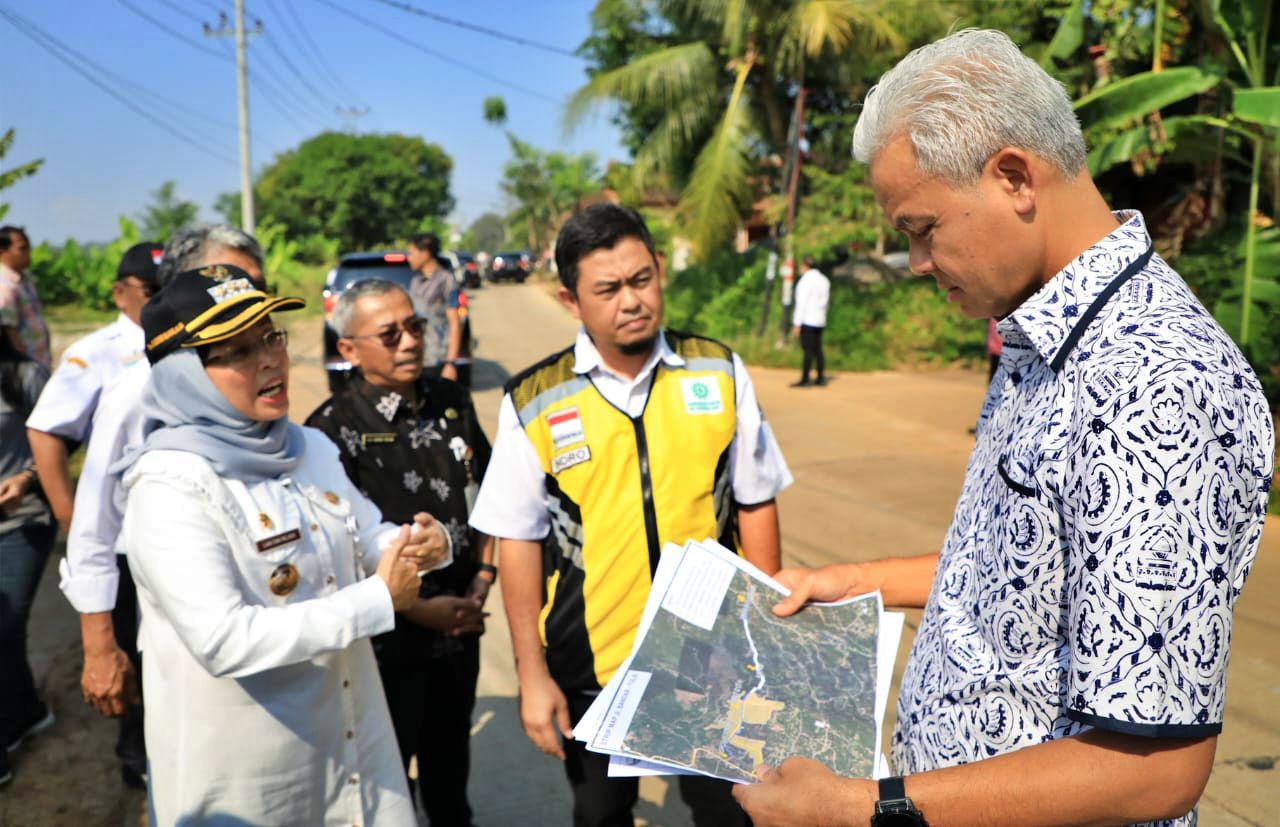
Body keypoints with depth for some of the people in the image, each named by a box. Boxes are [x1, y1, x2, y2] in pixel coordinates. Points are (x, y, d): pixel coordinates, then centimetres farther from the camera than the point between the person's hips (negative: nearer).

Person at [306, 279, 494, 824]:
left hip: (461, 624, 5)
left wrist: (483, 577, 0)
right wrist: (414, 609, -15)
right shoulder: (334, 428, -18)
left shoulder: (453, 401, -1)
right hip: (388, 637, -5)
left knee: (451, 759, 24)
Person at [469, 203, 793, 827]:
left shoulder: (719, 371, -5)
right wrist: (531, 674, -3)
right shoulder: (533, 403, -9)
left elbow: (755, 505, 2)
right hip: (592, 666, 0)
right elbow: (519, 542, -5)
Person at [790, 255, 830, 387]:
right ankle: (821, 378, 15)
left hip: (807, 320, -8)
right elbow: (825, 301, 13)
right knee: (817, 349, 12)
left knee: (808, 349, -7)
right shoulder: (824, 280, 11)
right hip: (820, 320, 8)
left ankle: (805, 379, -6)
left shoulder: (806, 280, -12)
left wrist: (797, 323, -12)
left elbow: (802, 303, -14)